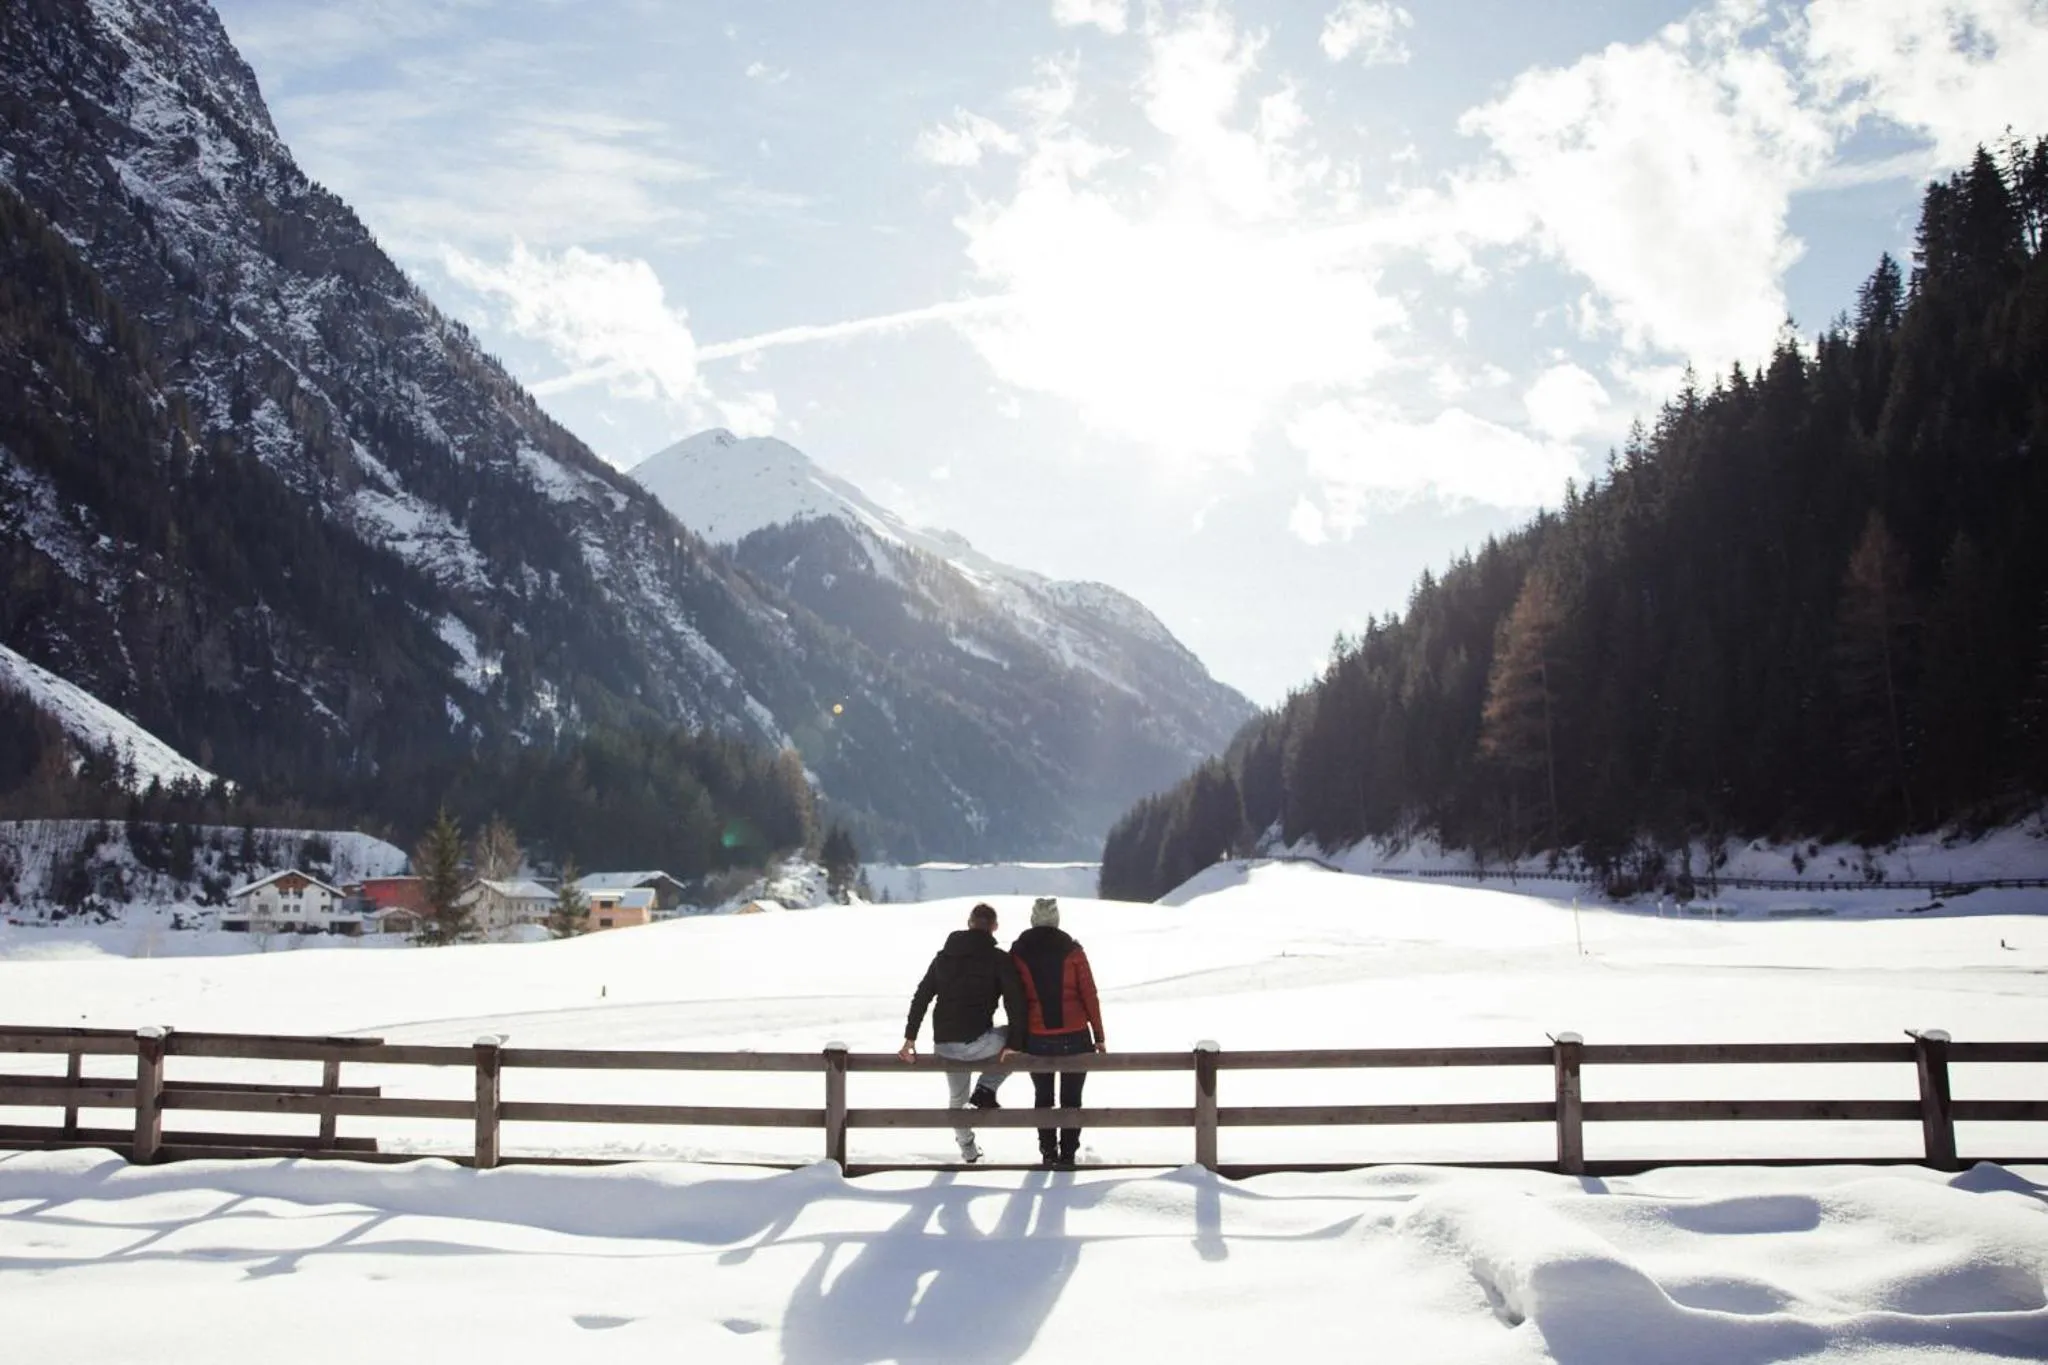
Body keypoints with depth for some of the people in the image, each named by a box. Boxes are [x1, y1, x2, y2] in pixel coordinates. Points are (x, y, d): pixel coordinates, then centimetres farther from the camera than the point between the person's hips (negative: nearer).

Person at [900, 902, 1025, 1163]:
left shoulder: (943, 956, 13)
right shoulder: (999, 959, -3)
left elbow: (921, 997, 11)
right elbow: (1015, 1002, -10)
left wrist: (910, 1038, 13)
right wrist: (1015, 1043, -3)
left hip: (944, 1045, 5)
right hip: (978, 1043, -5)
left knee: (957, 1097, 27)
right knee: (1014, 1041, 23)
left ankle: (968, 1149, 35)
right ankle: (986, 1090, 11)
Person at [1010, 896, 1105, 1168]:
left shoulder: (1018, 953, -1)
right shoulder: (1072, 951, -4)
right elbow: (1089, 996, -3)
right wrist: (1099, 1035, 4)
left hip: (1036, 1040, 1)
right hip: (1074, 1037, -1)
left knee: (1043, 1097, 17)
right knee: (1071, 1098, 11)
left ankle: (1048, 1152, 17)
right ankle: (1068, 1153, 10)